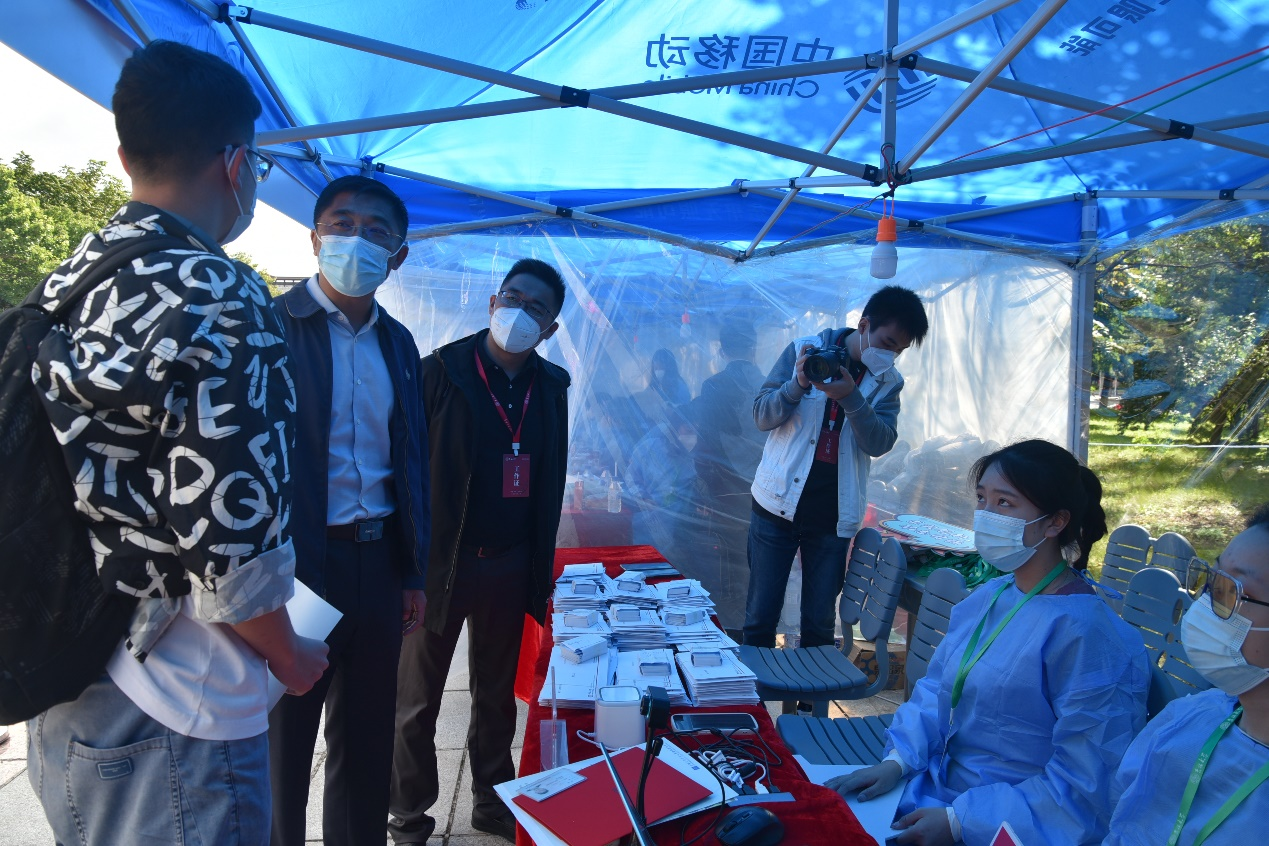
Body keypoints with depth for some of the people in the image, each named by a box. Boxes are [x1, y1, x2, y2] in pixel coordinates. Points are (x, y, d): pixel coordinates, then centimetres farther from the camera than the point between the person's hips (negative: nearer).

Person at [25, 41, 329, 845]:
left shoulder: (63, 287, 4)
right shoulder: (217, 301, -22)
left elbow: (100, 495, 10)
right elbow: (235, 538, -24)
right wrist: (291, 657, -5)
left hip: (60, 700, 8)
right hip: (171, 728, -8)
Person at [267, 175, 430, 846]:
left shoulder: (398, 343, 10)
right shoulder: (271, 327, -7)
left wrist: (413, 573, 12)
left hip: (378, 563, 6)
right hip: (296, 564, -5)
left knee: (367, 741, 18)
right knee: (281, 746, 10)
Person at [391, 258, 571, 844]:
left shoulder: (551, 388, 4)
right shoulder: (440, 372, -9)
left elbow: (549, 485, 9)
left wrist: (540, 568, 8)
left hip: (509, 566, 4)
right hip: (438, 560, -4)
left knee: (497, 696, 19)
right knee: (417, 700, 10)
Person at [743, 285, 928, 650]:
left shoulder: (888, 382, 5)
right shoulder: (804, 350, -2)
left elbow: (880, 443, -9)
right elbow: (762, 416, -4)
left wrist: (850, 397, -24)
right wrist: (798, 384, -22)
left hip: (833, 516, 2)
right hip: (778, 504, -2)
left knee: (820, 623, 9)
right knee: (761, 615, 6)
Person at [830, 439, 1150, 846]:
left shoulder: (1084, 633, -21)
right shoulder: (987, 598, 3)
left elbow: (1084, 791, -21)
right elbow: (936, 691, 9)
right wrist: (896, 761, -7)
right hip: (935, 790, 7)